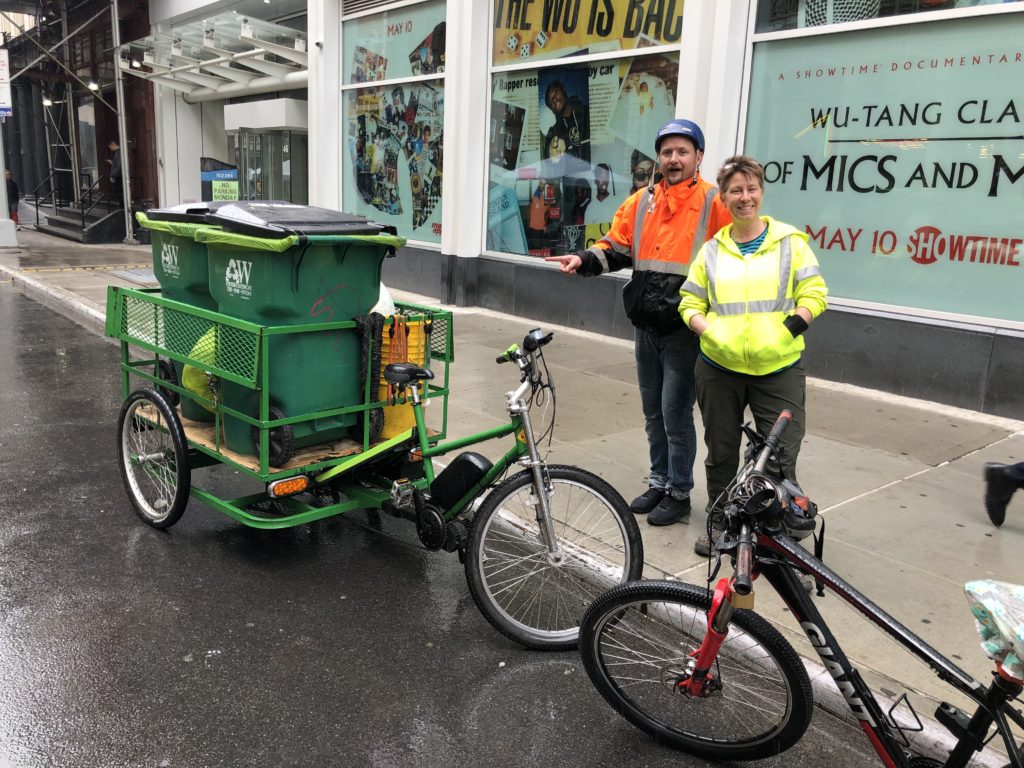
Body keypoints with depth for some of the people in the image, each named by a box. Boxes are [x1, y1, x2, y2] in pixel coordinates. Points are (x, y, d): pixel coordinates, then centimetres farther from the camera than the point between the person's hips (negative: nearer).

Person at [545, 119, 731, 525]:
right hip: (646, 325, 6)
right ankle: (659, 481, 33)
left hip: (684, 329, -5)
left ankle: (679, 492, 18)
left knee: (675, 413, 0)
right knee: (653, 412, 16)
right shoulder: (642, 201, 10)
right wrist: (585, 259, -8)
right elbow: (616, 248, 11)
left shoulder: (714, 203, -5)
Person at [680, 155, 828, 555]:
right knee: (721, 451, 14)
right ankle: (719, 522, 32)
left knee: (781, 456, 0)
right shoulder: (712, 249, 9)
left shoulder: (789, 241, 2)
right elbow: (691, 303, 9)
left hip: (778, 368, -2)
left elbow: (814, 294, -1)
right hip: (719, 367, 2)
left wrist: (788, 330, -14)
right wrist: (710, 333, -9)